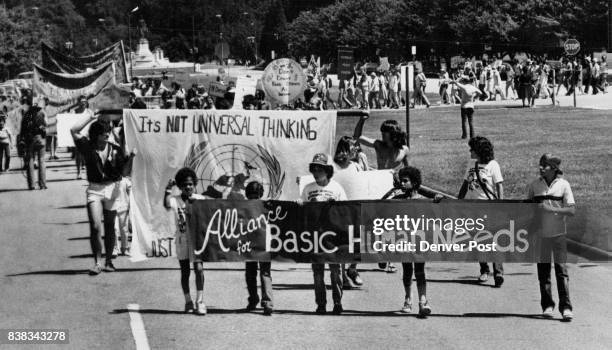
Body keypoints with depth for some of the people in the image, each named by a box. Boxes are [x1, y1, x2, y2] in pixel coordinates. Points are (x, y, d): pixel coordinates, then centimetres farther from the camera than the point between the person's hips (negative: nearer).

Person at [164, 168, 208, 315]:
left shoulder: (200, 199, 3)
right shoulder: (175, 200, 0)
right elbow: (167, 205, -21)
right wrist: (168, 189, -25)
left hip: (197, 238, 0)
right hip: (182, 239, 1)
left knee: (199, 269, -10)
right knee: (185, 271, 7)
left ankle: (199, 301, -8)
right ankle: (188, 301, 19)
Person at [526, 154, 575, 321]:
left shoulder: (563, 184, -4)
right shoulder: (534, 185, 3)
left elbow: (572, 210, -8)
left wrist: (551, 209, -19)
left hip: (558, 233, -2)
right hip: (540, 233, 2)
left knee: (561, 269, -6)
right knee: (543, 270, 6)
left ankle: (565, 307, -6)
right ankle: (547, 305, 15)